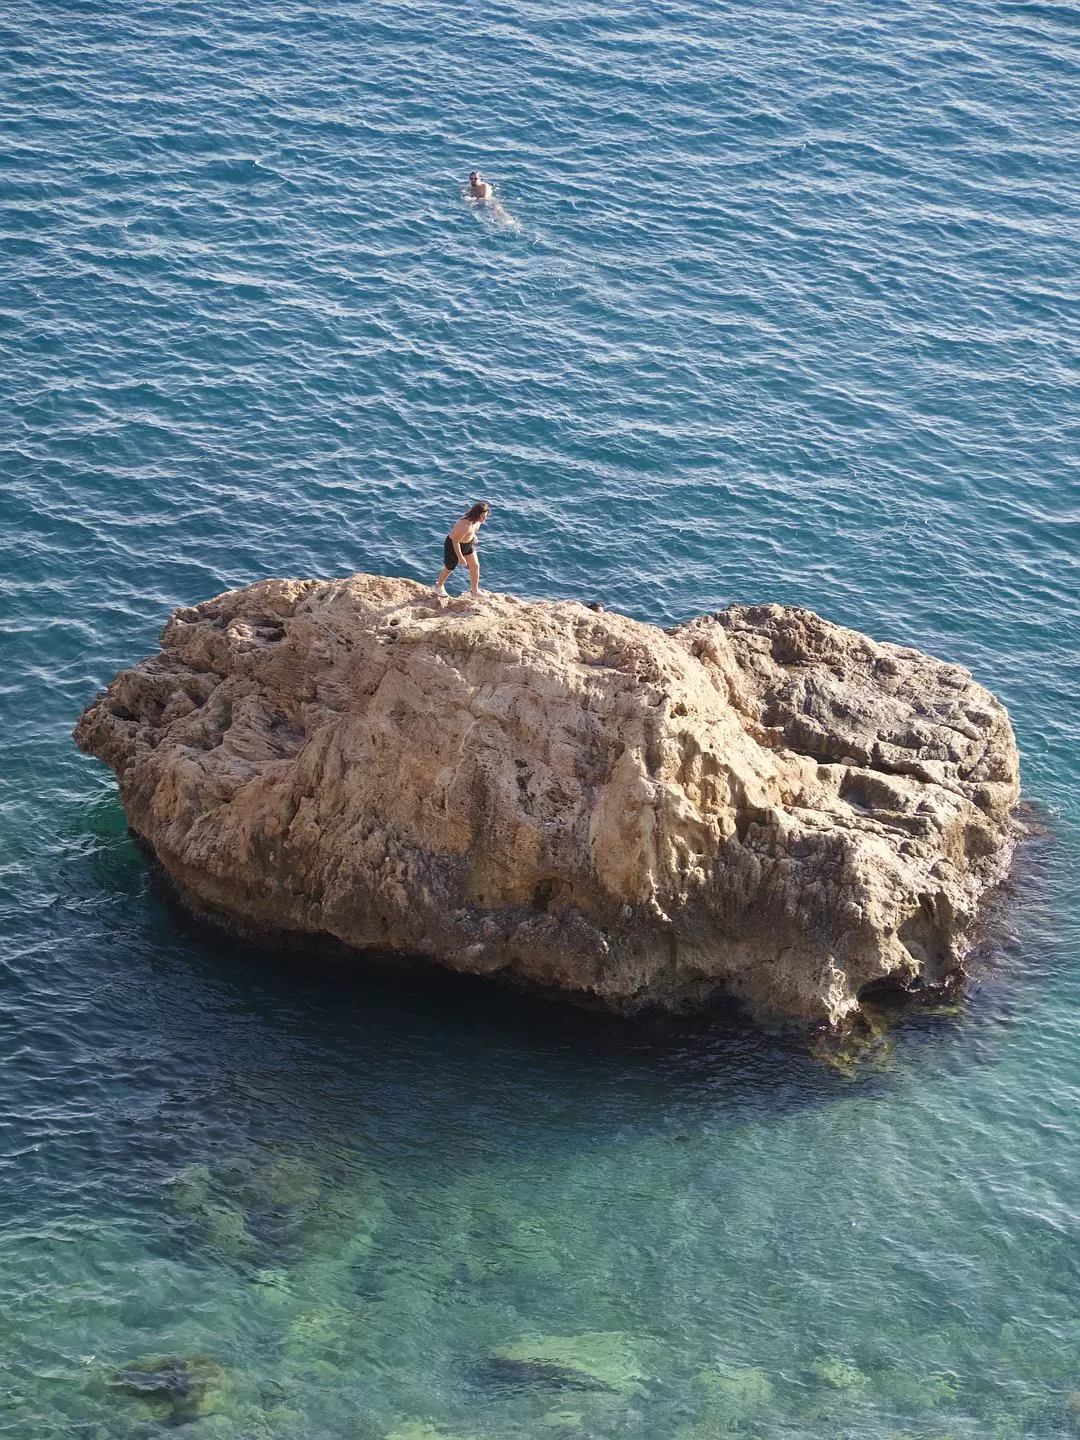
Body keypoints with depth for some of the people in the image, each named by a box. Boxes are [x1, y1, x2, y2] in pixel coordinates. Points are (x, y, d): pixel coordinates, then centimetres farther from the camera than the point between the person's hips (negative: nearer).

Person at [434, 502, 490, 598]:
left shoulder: (477, 520, -15)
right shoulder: (465, 525, -41)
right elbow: (455, 541, -32)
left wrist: (473, 536, 18)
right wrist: (460, 557, -26)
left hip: (468, 543, 7)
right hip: (453, 544, -7)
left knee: (475, 566, 7)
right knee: (449, 568, 15)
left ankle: (474, 591, 23)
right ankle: (439, 585, 44)